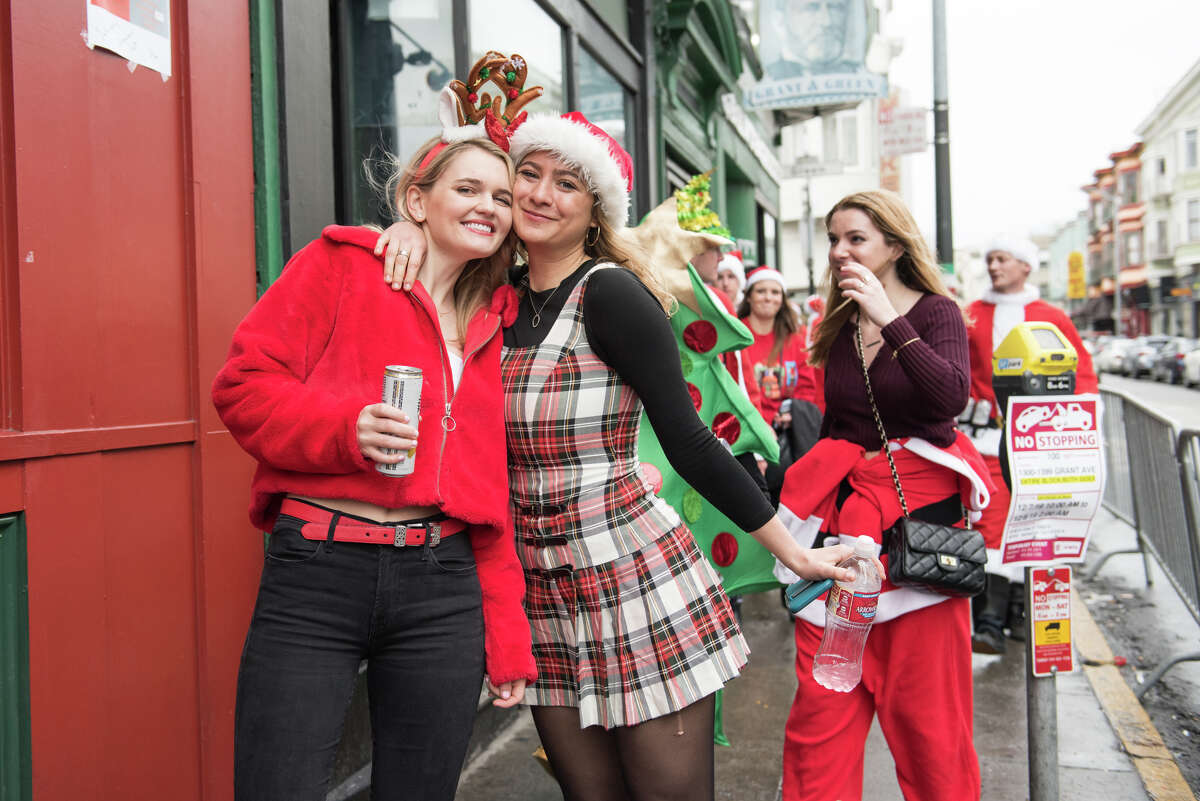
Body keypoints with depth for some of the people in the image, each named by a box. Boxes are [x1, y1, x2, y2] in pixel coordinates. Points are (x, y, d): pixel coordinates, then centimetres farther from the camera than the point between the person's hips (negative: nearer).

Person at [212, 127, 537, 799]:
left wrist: (507, 636, 11)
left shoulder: (491, 322, 17)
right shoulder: (342, 264, 4)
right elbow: (244, 384, -1)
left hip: (445, 589, 5)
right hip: (317, 574, -4)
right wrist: (346, 427, -19)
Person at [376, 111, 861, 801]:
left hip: (635, 577, -6)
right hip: (542, 590, 6)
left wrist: (794, 552, -10)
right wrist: (413, 228, -1)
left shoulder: (610, 293, -12)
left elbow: (689, 442, -11)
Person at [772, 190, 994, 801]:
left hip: (921, 510, -4)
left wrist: (889, 321, -23)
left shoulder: (936, 312, -2)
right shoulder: (837, 327, 11)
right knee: (821, 703, 0)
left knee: (924, 707, 2)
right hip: (843, 512, 4)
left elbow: (951, 395, -21)